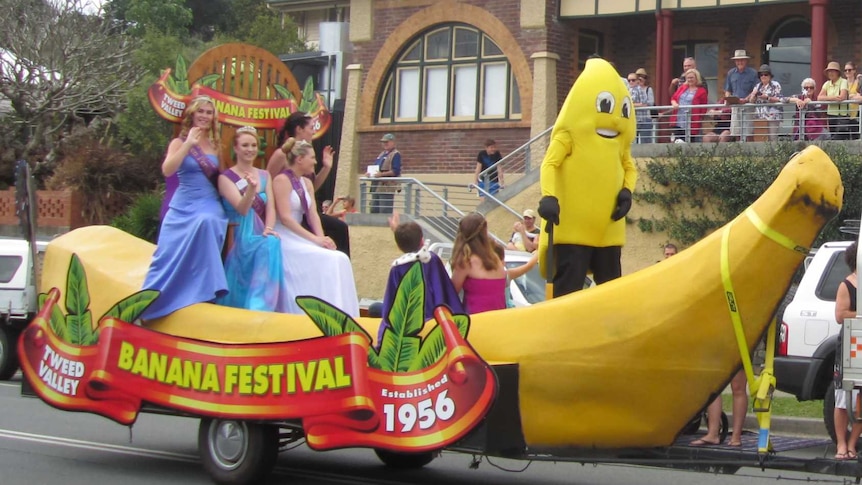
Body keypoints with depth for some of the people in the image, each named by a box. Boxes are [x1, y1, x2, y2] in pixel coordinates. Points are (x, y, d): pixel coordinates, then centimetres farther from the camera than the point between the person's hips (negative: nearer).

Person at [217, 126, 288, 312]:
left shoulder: (264, 175, 15)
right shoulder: (226, 177, -1)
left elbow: (270, 207, 4)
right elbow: (242, 208, -15)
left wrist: (268, 229, -17)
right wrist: (251, 188, -35)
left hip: (261, 236, 4)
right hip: (240, 237, -4)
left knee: (272, 243, -30)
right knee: (268, 247, -32)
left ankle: (262, 308, -32)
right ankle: (258, 307, -31)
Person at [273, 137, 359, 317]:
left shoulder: (307, 183, 15)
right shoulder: (282, 180, -11)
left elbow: (313, 214, 8)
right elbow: (285, 218, -19)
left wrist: (321, 238, -12)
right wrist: (314, 239, -23)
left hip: (299, 238, 8)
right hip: (284, 239, -8)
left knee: (340, 259, -12)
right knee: (327, 260, -25)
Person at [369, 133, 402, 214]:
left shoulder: (395, 155, -6)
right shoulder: (382, 154, 22)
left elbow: (396, 171, -15)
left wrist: (381, 174, -23)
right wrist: (370, 173, 5)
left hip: (386, 187, -9)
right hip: (377, 186, 9)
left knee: (385, 211, -12)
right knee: (374, 210, 10)